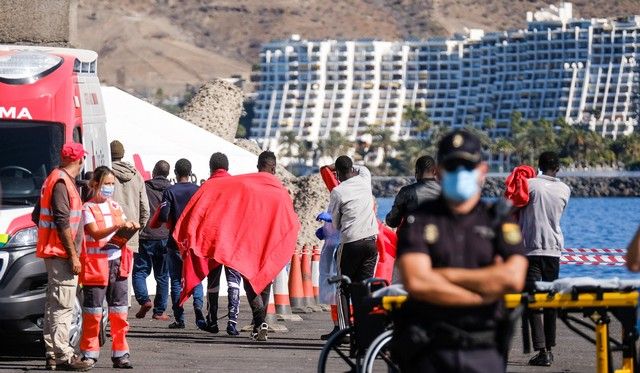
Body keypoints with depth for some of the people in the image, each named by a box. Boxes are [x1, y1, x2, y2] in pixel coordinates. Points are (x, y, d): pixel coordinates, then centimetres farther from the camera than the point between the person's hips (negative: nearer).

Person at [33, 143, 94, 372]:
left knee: (55, 305, 12)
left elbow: (37, 216, 22)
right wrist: (73, 256, -18)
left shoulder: (53, 180, 16)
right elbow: (63, 222, -20)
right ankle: (62, 355, -11)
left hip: (52, 252, 10)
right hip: (61, 254, -10)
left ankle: (52, 354, 15)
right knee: (63, 305, -10)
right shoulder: (62, 183, -15)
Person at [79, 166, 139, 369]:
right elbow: (95, 233, -15)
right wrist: (118, 227, -27)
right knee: (93, 312, -2)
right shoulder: (88, 208, -2)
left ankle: (120, 354, 5)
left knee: (119, 311, 2)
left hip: (117, 263, 5)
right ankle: (90, 353, 5)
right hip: (96, 265, -5)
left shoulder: (116, 207, 16)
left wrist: (130, 229, -5)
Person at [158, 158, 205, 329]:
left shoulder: (170, 191, -8)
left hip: (175, 242, -2)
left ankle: (179, 318, 3)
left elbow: (163, 217, -13)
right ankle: (198, 304, -15)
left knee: (176, 280, 7)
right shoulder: (198, 190, -2)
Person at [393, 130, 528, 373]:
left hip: (484, 352, 1)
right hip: (429, 351, 0)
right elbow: (416, 282, -10)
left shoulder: (499, 223, 9)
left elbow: (514, 278, -8)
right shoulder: (418, 222, 5)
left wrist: (445, 275, -7)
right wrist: (483, 295, -7)